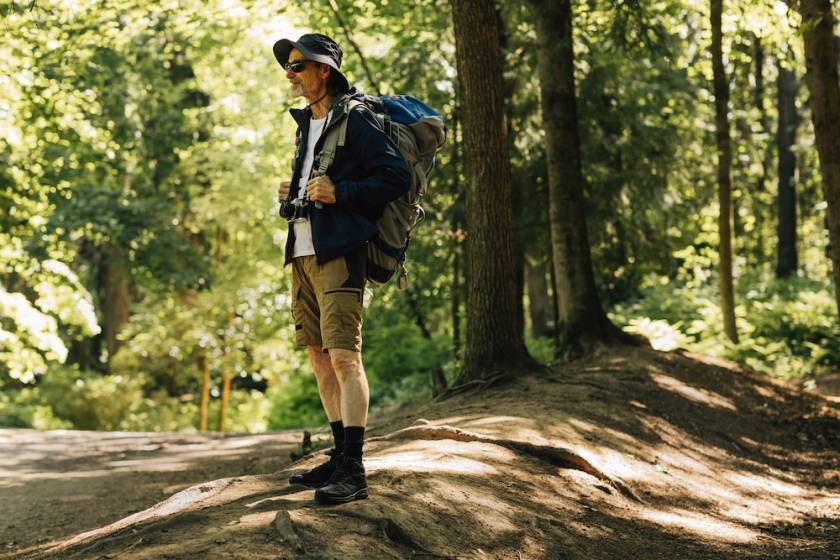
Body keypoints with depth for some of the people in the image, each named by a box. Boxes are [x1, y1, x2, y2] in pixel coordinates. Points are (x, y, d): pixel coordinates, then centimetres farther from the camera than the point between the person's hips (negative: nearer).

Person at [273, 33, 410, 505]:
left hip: (337, 252, -9)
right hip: (302, 253, 9)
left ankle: (353, 470, -15)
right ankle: (341, 456, 19)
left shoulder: (355, 119, -7)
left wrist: (338, 193, -18)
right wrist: (294, 193, 11)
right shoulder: (306, 124, 19)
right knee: (319, 355, 11)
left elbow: (397, 177, -12)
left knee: (344, 355, -14)